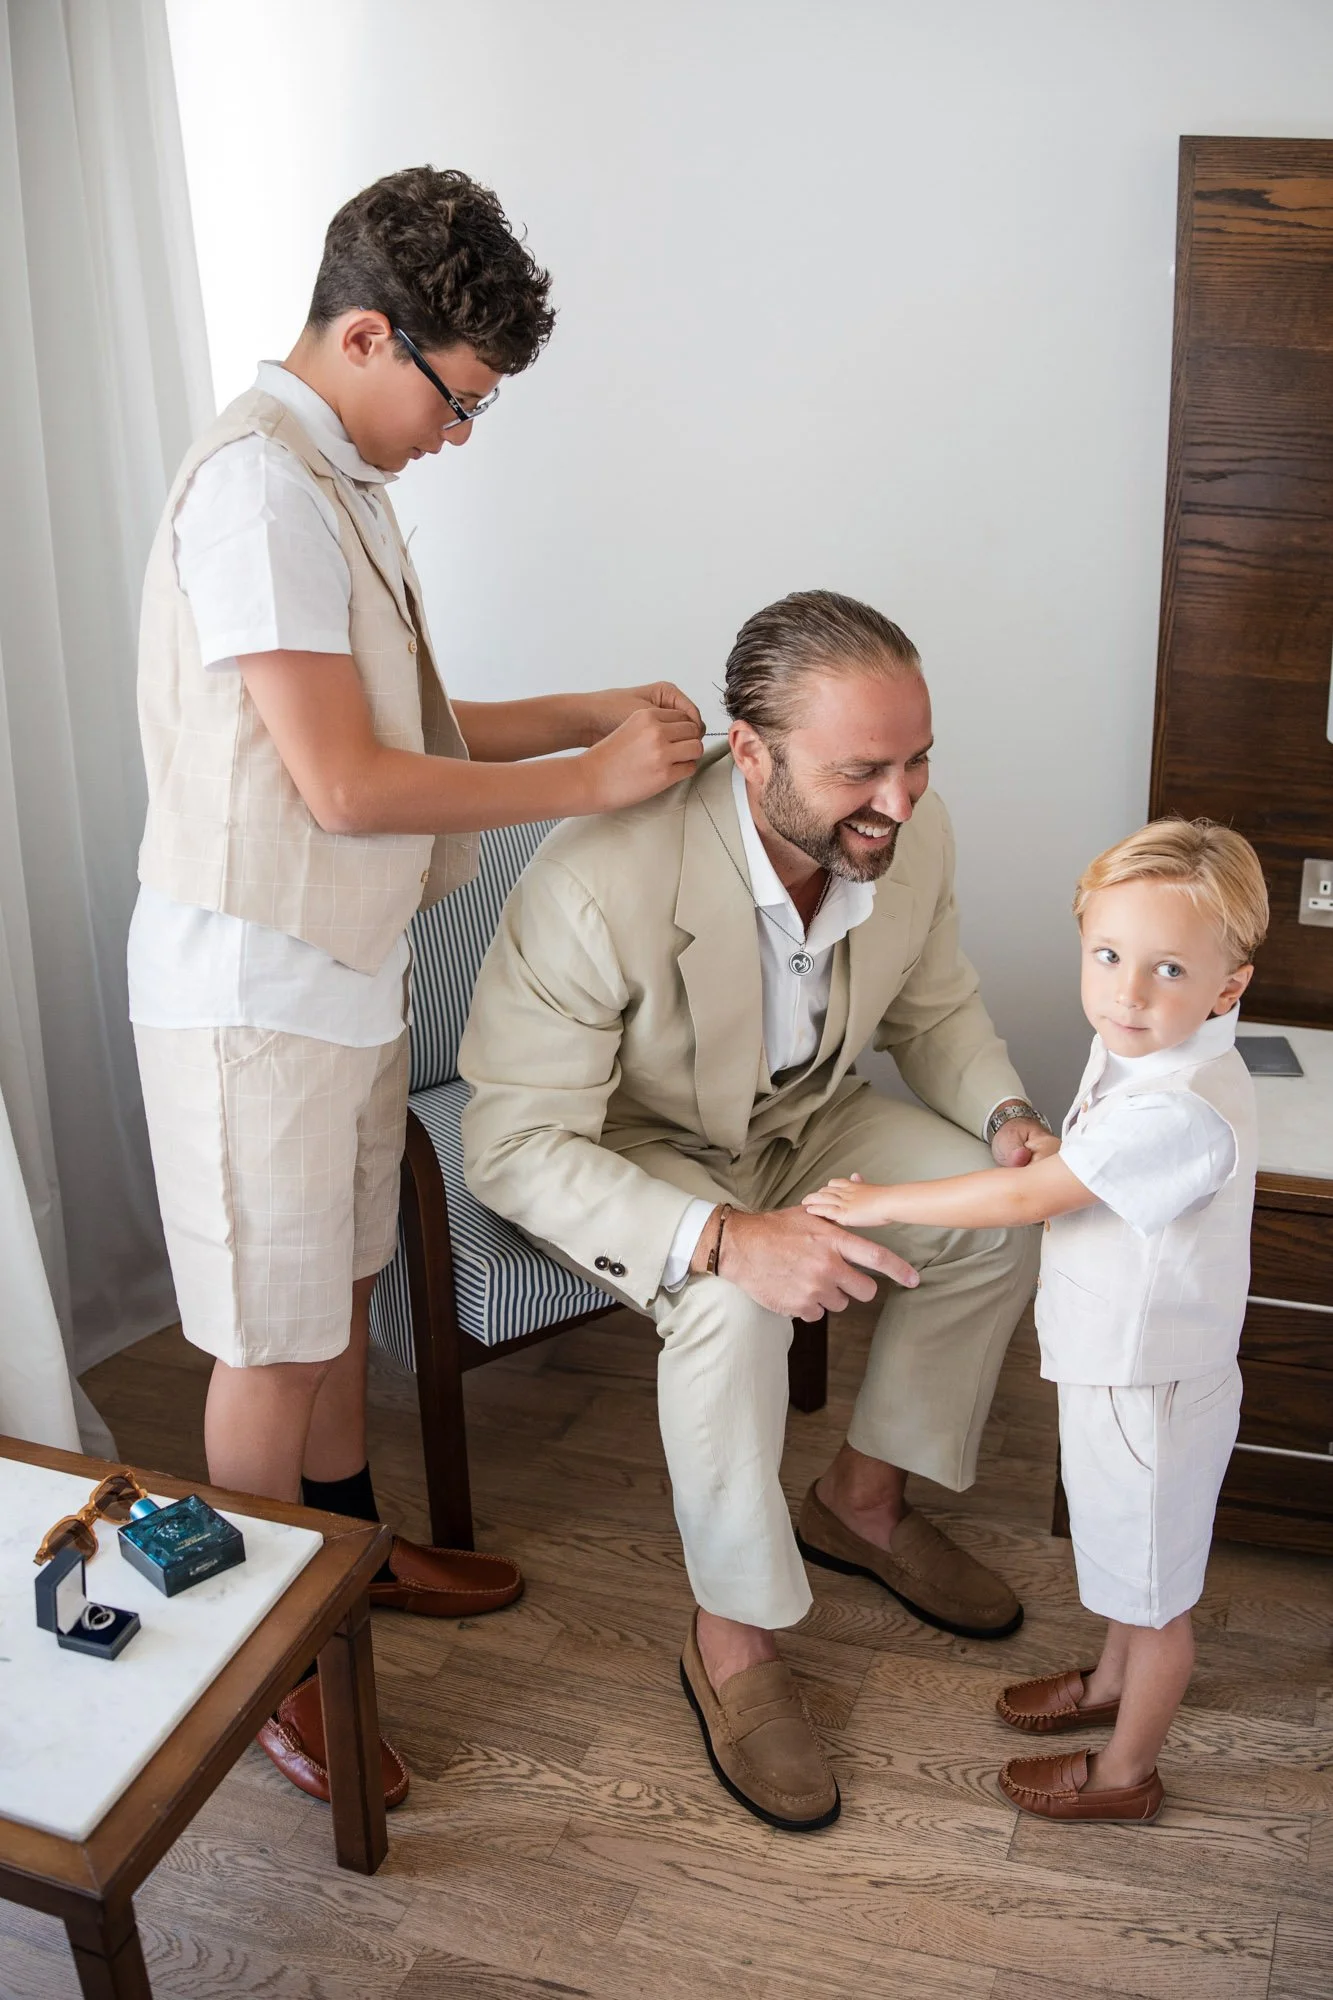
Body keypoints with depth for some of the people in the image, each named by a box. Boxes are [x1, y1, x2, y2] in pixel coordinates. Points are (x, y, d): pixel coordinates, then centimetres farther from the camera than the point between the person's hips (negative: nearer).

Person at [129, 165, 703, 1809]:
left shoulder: (334, 478, 12)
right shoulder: (260, 485, -20)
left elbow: (405, 729, 14)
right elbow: (345, 783, -25)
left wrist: (597, 712, 4)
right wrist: (587, 780, -17)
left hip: (347, 972, 9)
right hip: (253, 991, -9)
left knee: (339, 1287, 22)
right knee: (272, 1339, 5)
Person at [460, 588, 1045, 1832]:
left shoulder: (910, 837, -18)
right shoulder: (601, 881, -37)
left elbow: (934, 1010, 3)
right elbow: (512, 1147, -32)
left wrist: (1004, 1114, -18)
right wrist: (724, 1239, -45)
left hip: (795, 1119, 6)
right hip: (626, 1148, -6)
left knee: (1003, 1208, -9)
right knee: (737, 1304, -33)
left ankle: (861, 1499, 12)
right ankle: (730, 1639, -8)